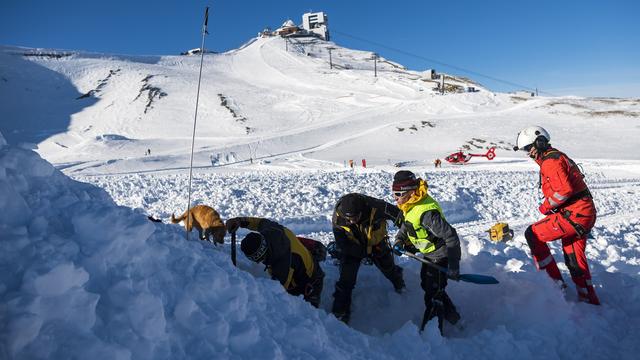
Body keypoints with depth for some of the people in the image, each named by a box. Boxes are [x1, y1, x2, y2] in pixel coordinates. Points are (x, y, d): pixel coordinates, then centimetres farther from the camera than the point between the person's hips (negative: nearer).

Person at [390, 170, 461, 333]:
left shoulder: (426, 211, -35)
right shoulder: (411, 204, -5)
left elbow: (451, 236, -34)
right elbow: (406, 224, 12)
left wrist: (453, 266, -34)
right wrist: (399, 239, -8)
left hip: (440, 255, -10)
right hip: (429, 254, 11)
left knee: (433, 296, -2)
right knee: (427, 285, 25)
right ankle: (452, 317, 44)